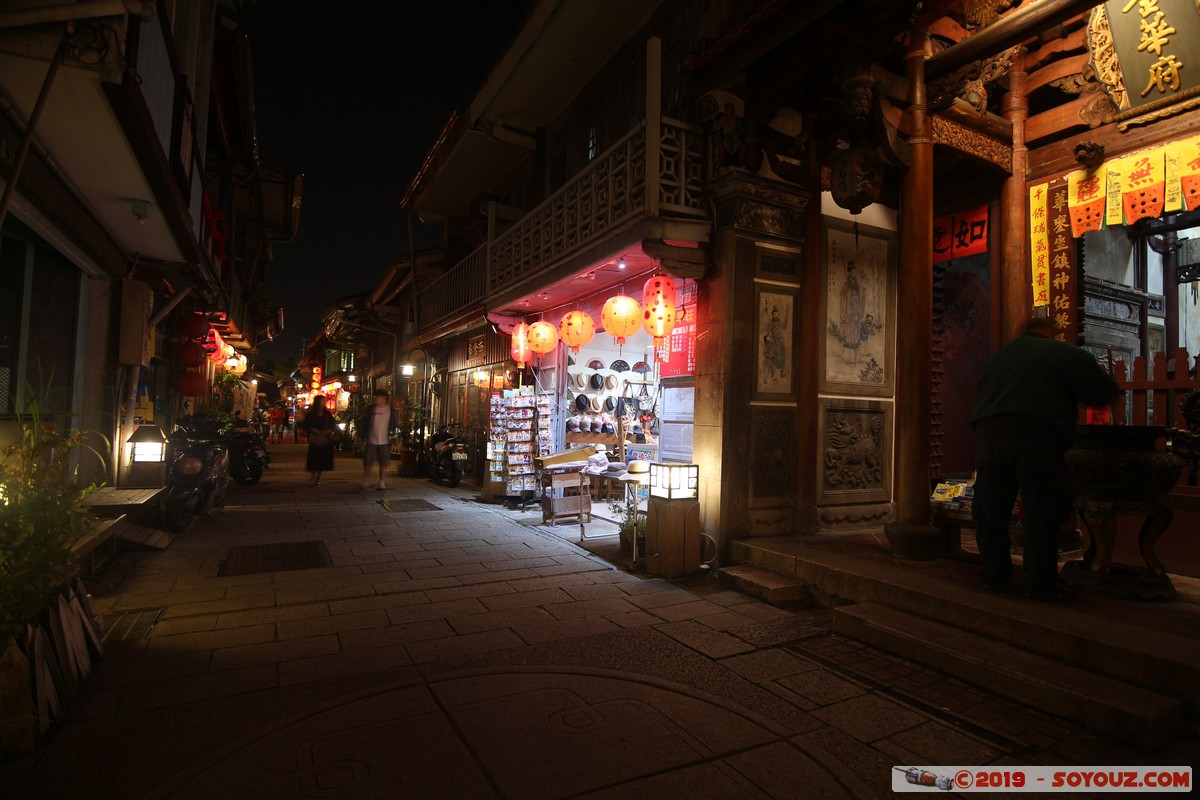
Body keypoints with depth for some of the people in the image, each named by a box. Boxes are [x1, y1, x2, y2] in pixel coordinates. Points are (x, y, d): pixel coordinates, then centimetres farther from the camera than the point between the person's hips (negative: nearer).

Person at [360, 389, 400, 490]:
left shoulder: (391, 410, 0)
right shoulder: (370, 409, 1)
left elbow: (397, 424, 6)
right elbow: (362, 422, 7)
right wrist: (363, 435, 1)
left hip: (385, 441, 0)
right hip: (371, 441, 1)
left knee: (383, 463, 4)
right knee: (367, 462, 4)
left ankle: (381, 482, 15)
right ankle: (366, 481, 17)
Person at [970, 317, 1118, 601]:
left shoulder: (998, 356, 24)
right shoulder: (1064, 353, 9)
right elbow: (1104, 391, 8)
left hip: (988, 431, 5)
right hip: (1037, 435, -4)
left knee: (991, 511, 10)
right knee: (1042, 513, 3)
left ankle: (995, 576, 18)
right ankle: (1040, 585, 6)